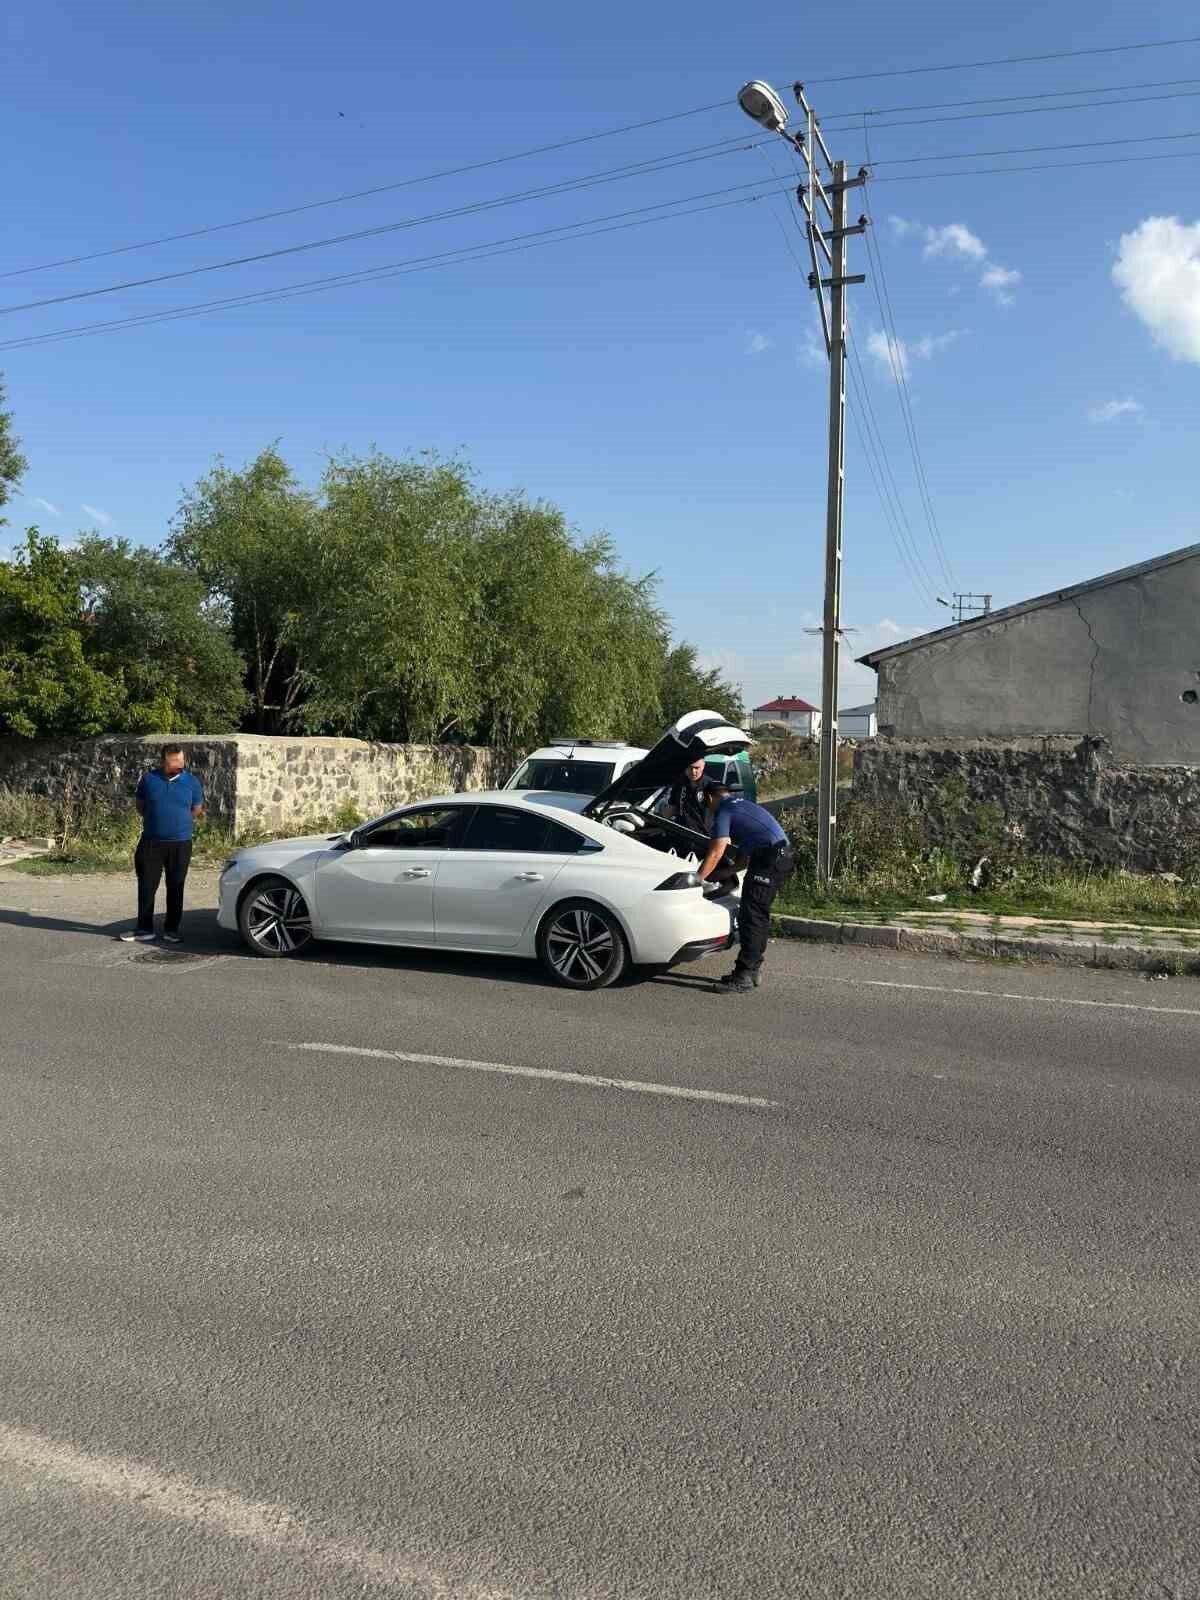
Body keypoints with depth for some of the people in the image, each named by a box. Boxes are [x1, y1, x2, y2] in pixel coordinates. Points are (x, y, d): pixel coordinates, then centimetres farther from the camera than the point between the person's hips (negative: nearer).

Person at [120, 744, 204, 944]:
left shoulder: (192, 782, 1)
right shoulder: (148, 779, 1)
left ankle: (172, 929, 15)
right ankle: (144, 928, 13)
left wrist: (177, 821, 4)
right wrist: (156, 819, 3)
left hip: (180, 843, 0)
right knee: (147, 886, 3)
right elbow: (139, 806, 12)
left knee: (175, 888, 6)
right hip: (152, 842, 0)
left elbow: (197, 810, 11)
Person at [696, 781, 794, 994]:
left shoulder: (724, 811, -1)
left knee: (751, 917, -9)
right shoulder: (744, 805, 28)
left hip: (770, 858, -10)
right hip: (783, 854, 10)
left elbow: (716, 853, -7)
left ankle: (744, 977, -10)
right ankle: (753, 970, 21)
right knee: (758, 915, 15)